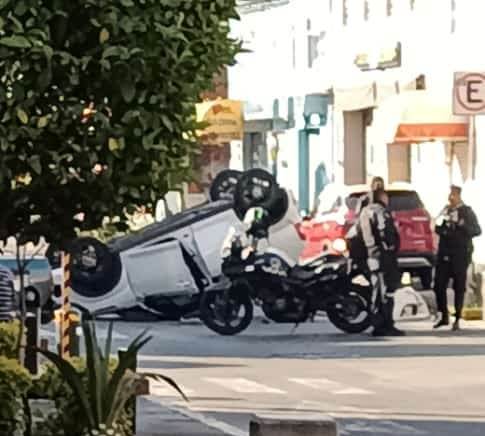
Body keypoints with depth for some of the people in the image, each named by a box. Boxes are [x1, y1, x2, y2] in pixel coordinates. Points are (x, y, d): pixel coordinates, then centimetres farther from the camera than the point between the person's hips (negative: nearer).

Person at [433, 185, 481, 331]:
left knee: (459, 287, 0)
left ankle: (457, 319, 8)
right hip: (444, 253, 5)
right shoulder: (446, 210, 11)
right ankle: (444, 317, 14)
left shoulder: (467, 212, -3)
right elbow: (437, 228, 19)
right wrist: (443, 230, -4)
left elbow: (477, 231, -8)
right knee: (439, 284, 1)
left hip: (460, 254, -5)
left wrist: (462, 225, -23)